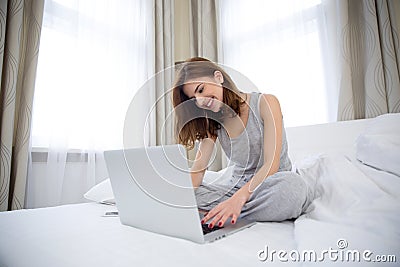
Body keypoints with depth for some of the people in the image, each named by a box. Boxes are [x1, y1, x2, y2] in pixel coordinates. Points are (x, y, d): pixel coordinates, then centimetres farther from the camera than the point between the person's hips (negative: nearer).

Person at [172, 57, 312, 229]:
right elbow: (198, 168, -6)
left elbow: (271, 165, -22)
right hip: (236, 186, 3)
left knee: (292, 185, -39)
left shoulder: (265, 103, -12)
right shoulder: (212, 122, 5)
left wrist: (239, 198, -37)